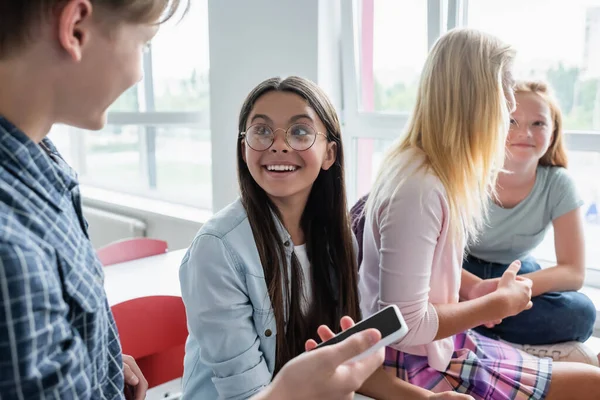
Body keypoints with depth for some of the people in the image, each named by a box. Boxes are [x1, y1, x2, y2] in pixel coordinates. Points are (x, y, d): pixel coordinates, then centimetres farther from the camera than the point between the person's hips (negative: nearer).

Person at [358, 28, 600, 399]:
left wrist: (478, 293, 0)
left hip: (438, 344, 9)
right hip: (421, 365, -9)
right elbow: (405, 326, -27)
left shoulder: (431, 169, 2)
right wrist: (499, 303, -15)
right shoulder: (419, 189, -28)